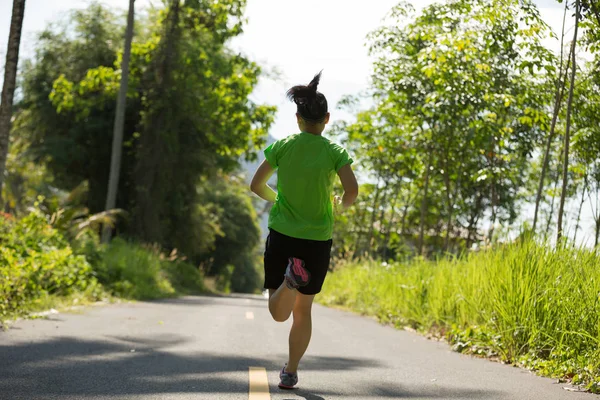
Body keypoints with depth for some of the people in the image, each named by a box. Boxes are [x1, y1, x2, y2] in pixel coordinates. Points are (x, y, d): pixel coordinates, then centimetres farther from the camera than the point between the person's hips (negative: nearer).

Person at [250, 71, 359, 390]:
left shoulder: (282, 146, 1)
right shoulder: (335, 152, -4)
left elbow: (257, 185, 2)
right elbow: (352, 190, -16)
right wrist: (341, 205, 6)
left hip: (281, 235, 0)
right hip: (317, 240, 0)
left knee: (279, 313, 2)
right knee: (303, 309, 16)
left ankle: (291, 278, -29)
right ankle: (290, 372, 18)